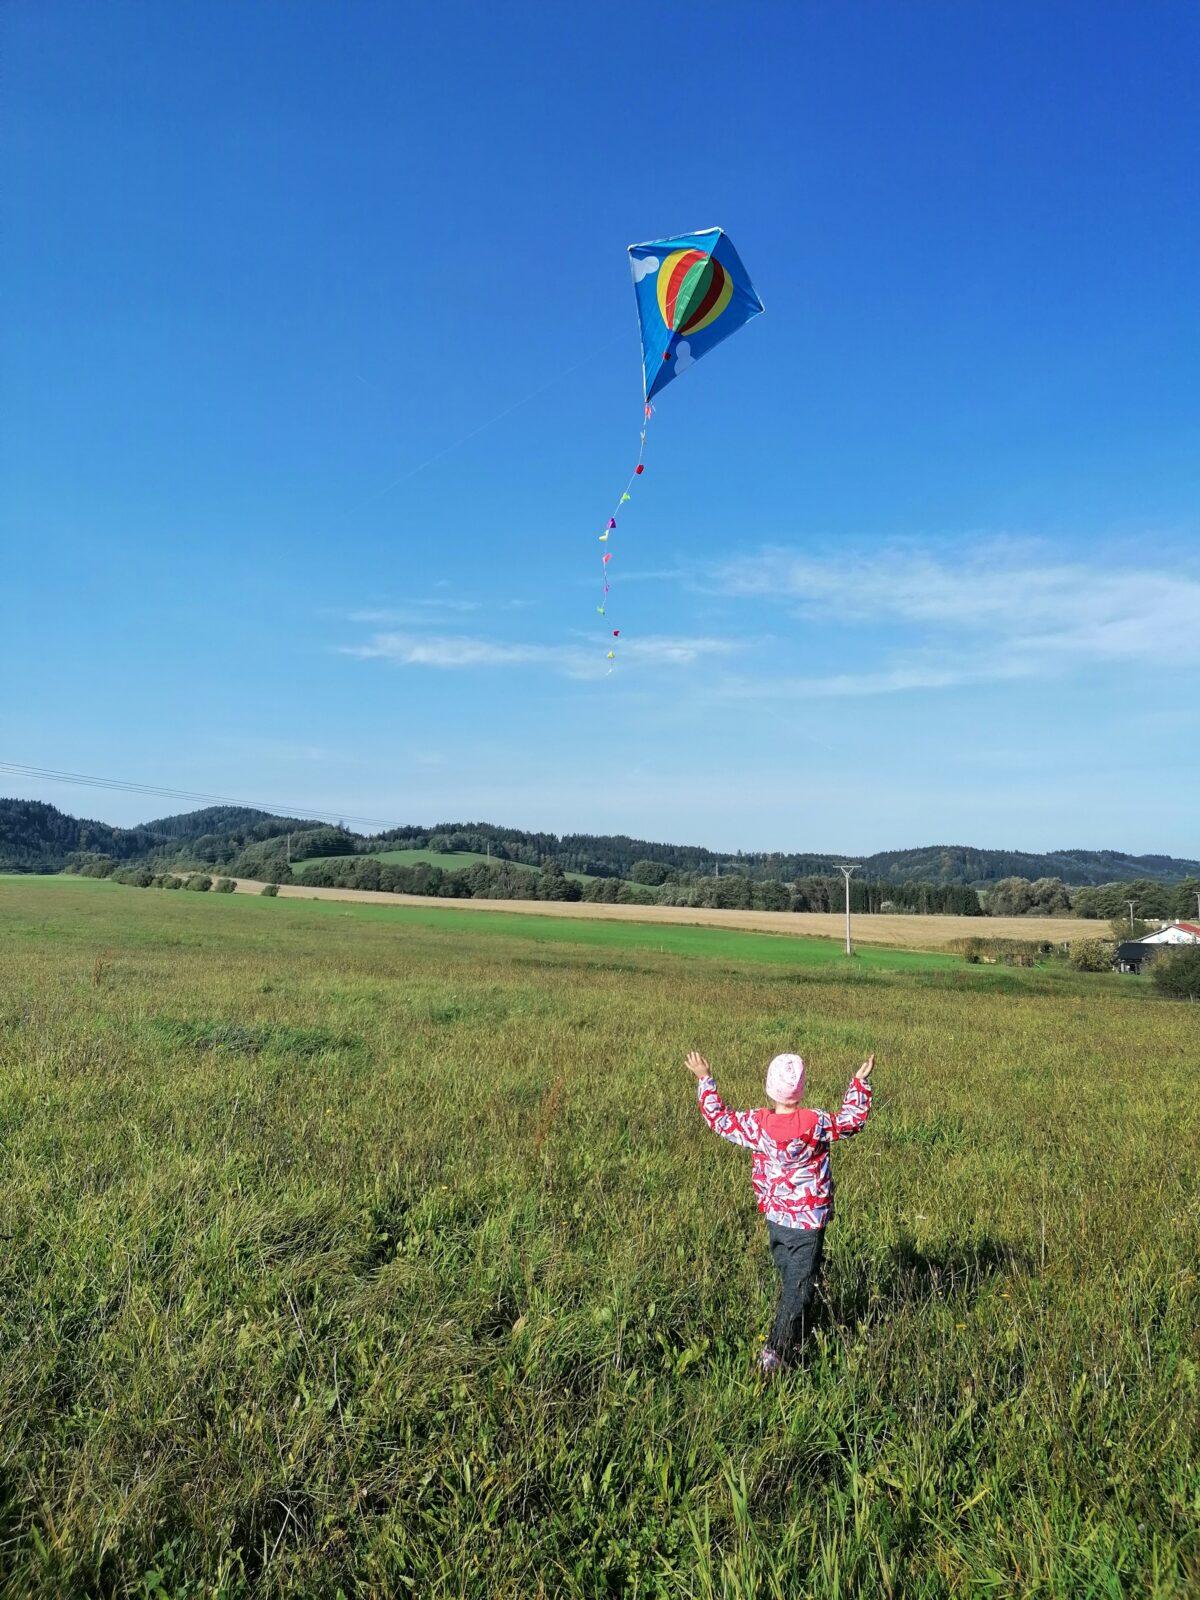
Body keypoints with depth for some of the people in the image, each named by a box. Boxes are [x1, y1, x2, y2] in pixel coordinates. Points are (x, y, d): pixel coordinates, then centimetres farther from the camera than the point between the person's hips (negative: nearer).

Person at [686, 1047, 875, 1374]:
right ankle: (775, 1353, 3)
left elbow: (718, 1119, 3)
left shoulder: (755, 1124, -11)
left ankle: (793, 1338, 39)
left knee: (788, 1281, 24)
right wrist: (860, 1082, 7)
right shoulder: (815, 1123, -19)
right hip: (808, 1223, -4)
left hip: (775, 1219, 4)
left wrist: (705, 1080, 12)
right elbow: (853, 1120, -3)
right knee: (799, 1289, 5)